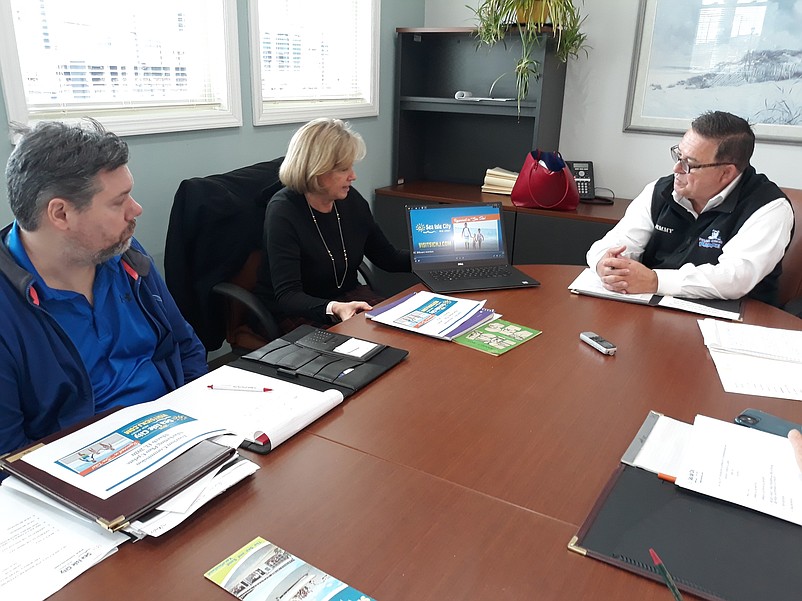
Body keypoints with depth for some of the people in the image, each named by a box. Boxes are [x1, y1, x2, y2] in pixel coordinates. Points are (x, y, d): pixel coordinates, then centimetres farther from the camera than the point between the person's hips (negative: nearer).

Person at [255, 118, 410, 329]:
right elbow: (287, 295, -27)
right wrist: (334, 309, -45)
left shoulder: (351, 200, -1)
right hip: (300, 311, -6)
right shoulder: (283, 212, -19)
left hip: (349, 296, 7)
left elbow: (389, 258, 13)